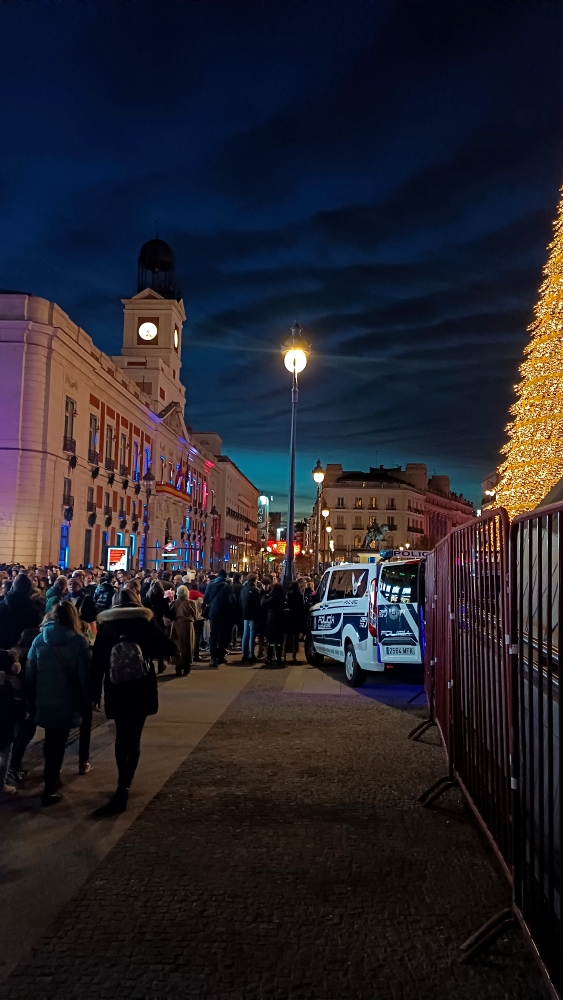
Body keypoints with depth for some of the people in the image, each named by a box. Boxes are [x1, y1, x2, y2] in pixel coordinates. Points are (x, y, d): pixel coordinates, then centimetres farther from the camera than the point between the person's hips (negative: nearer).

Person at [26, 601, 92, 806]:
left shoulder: (39, 640, 0)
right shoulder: (79, 641, -11)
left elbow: (29, 673, 4)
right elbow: (85, 674, -11)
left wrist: (33, 698, 13)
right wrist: (85, 701, 0)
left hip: (44, 701, 4)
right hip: (67, 702, -4)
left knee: (50, 741, 23)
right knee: (58, 744, 7)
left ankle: (51, 777, 41)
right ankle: (50, 790, 8)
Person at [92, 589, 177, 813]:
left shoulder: (106, 622, 3)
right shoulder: (145, 620, -1)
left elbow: (98, 659, -1)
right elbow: (169, 648, -7)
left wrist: (95, 691, 3)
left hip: (116, 687, 1)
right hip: (141, 687, -1)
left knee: (122, 735, 15)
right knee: (133, 737, 5)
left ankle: (123, 784, 17)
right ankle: (123, 789, 1)